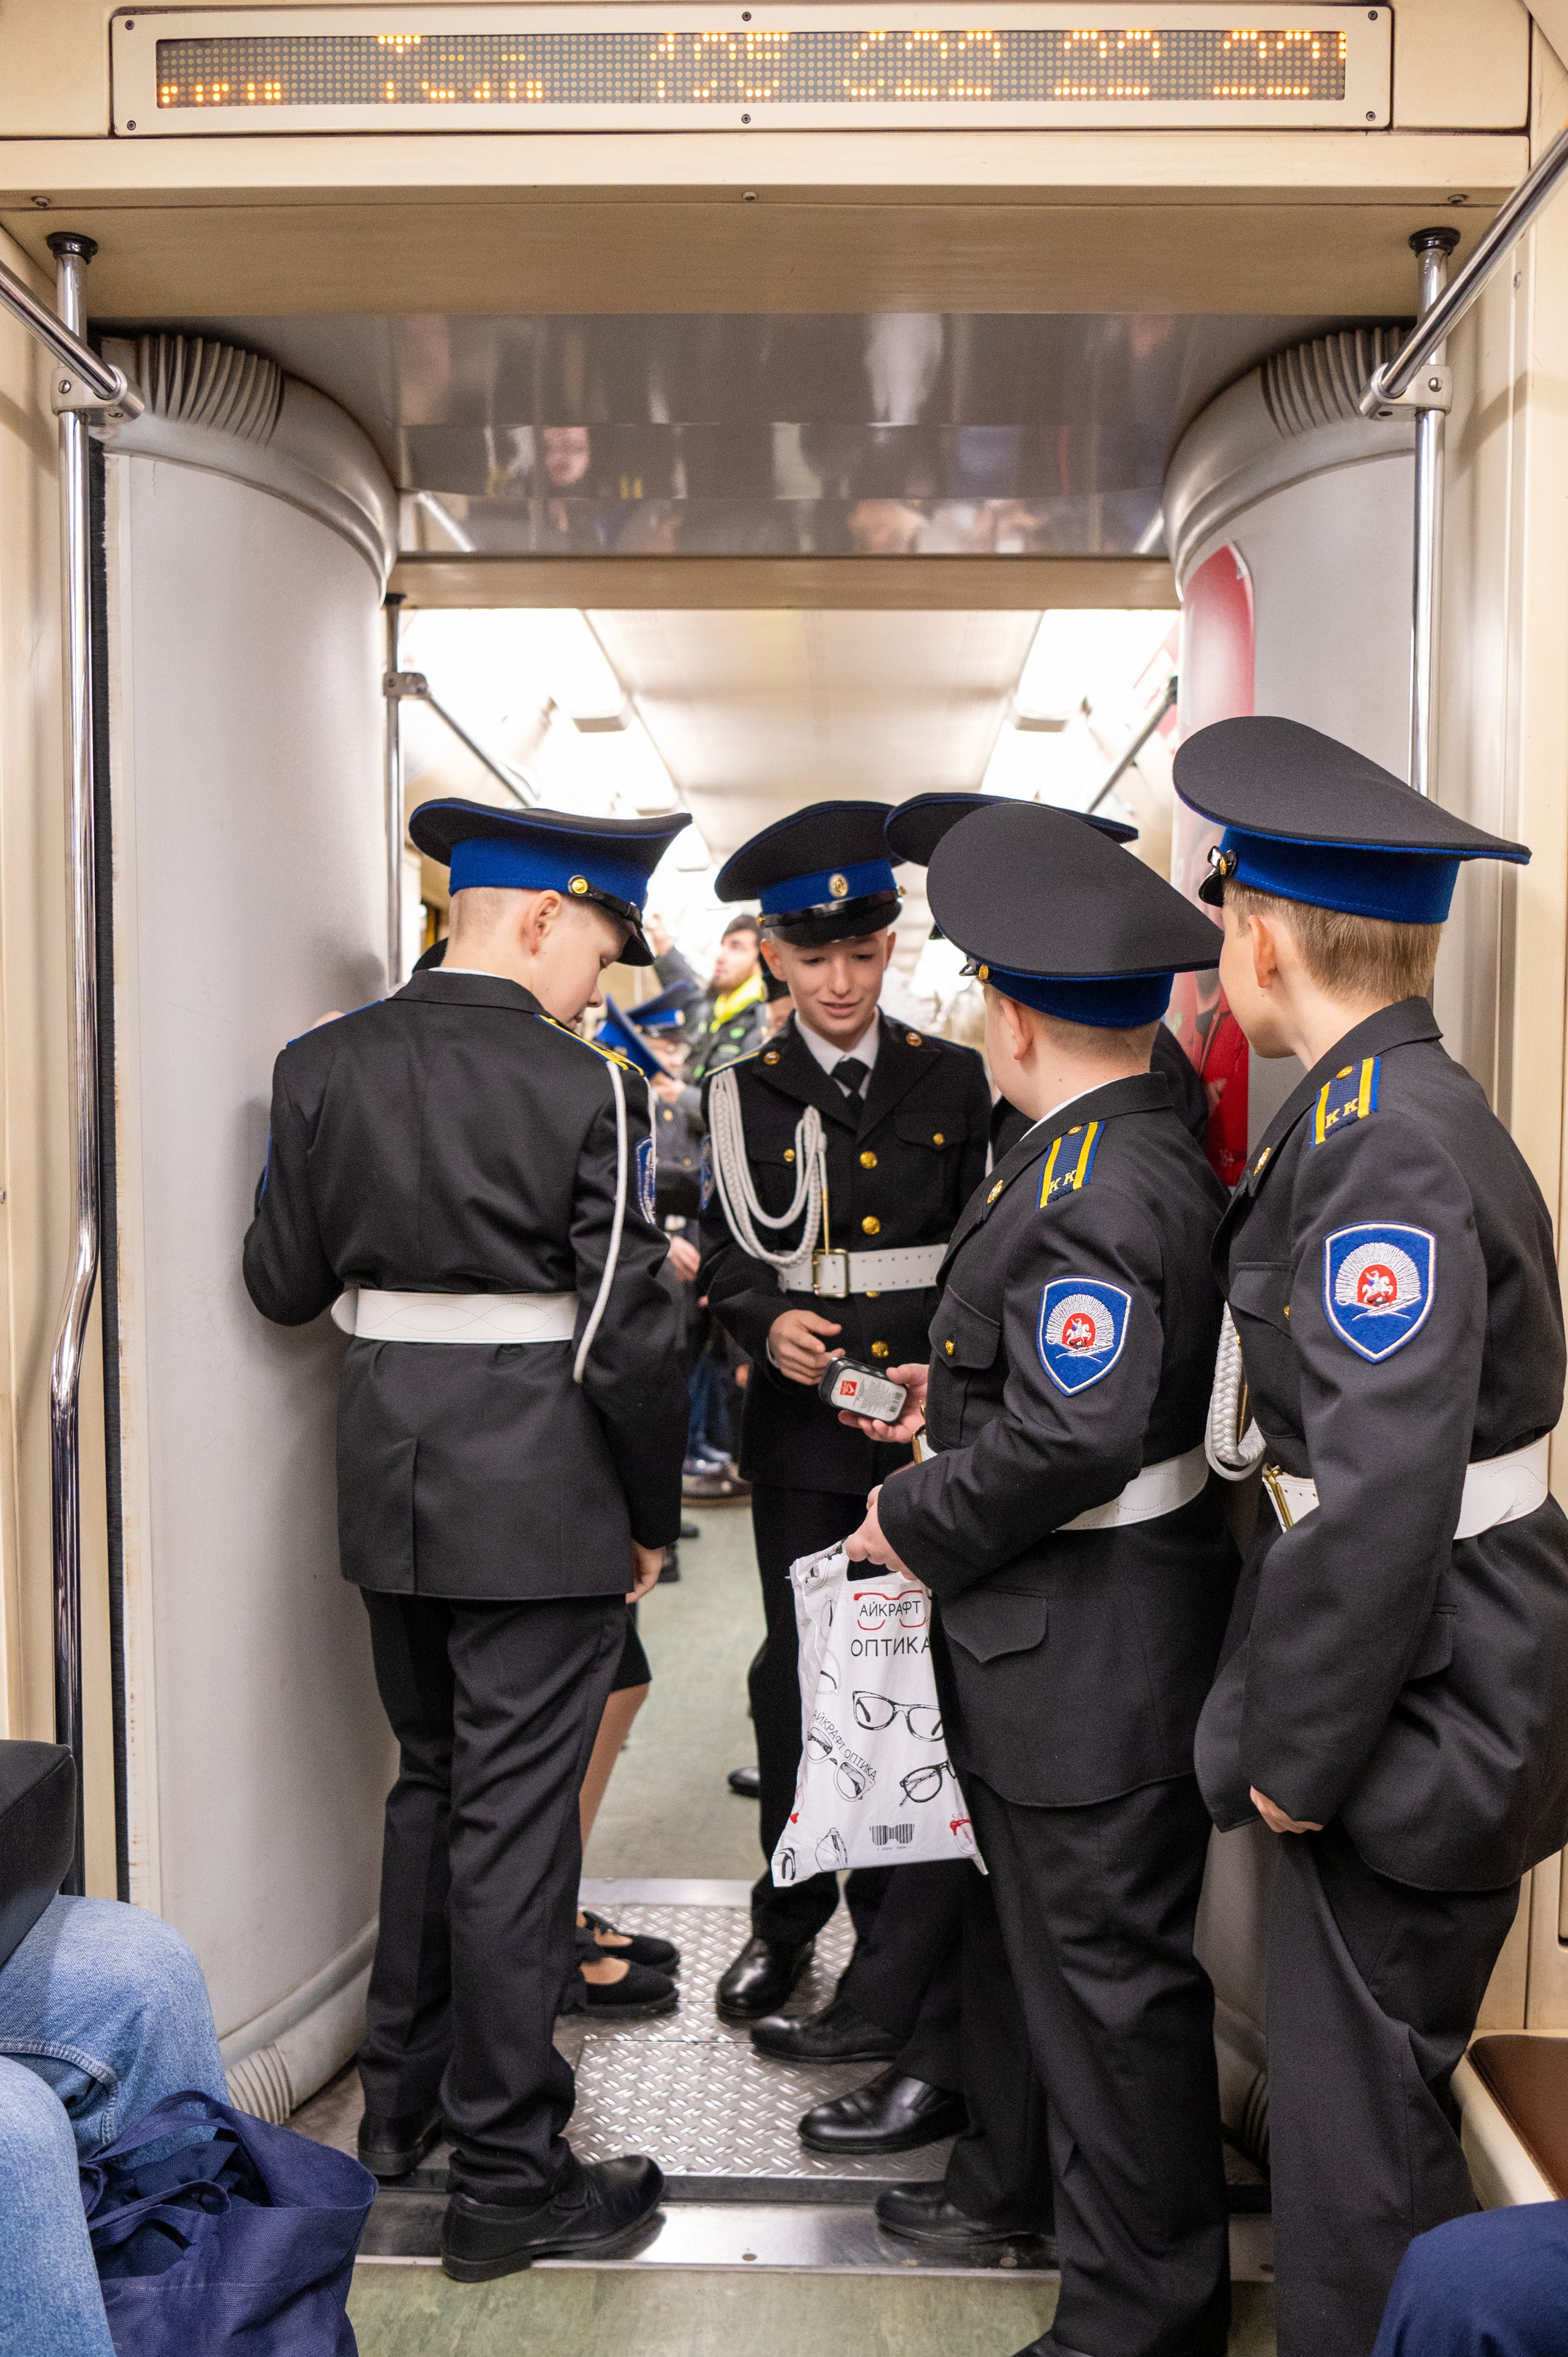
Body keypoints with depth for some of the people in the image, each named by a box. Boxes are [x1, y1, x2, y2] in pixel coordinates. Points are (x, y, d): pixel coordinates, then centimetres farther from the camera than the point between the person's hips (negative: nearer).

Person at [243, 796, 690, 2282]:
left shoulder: (323, 1067, 1)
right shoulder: (585, 1089, -14)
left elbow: (283, 1283, 7)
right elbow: (626, 1338, -14)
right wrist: (653, 1515, -2)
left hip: (389, 1479, 6)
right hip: (539, 1491, -6)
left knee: (429, 1778, 23)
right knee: (514, 1821, 4)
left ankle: (401, 2102, 37)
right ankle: (506, 2177, 17)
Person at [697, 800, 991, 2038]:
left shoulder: (954, 1081, 4)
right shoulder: (744, 1093, 5)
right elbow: (727, 1256, 6)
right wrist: (769, 1324, -15)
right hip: (799, 1426, 0)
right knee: (797, 1668, 7)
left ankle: (898, 1921, 23)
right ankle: (789, 1915, 23)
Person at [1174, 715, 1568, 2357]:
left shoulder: (1387, 1146, -23)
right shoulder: (1379, 1110, 8)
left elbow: (1379, 1489, -27)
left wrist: (1295, 1748, -18)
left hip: (1421, 1714, -9)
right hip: (1416, 1692, 9)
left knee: (1363, 2130, 7)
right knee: (1353, 2094, 22)